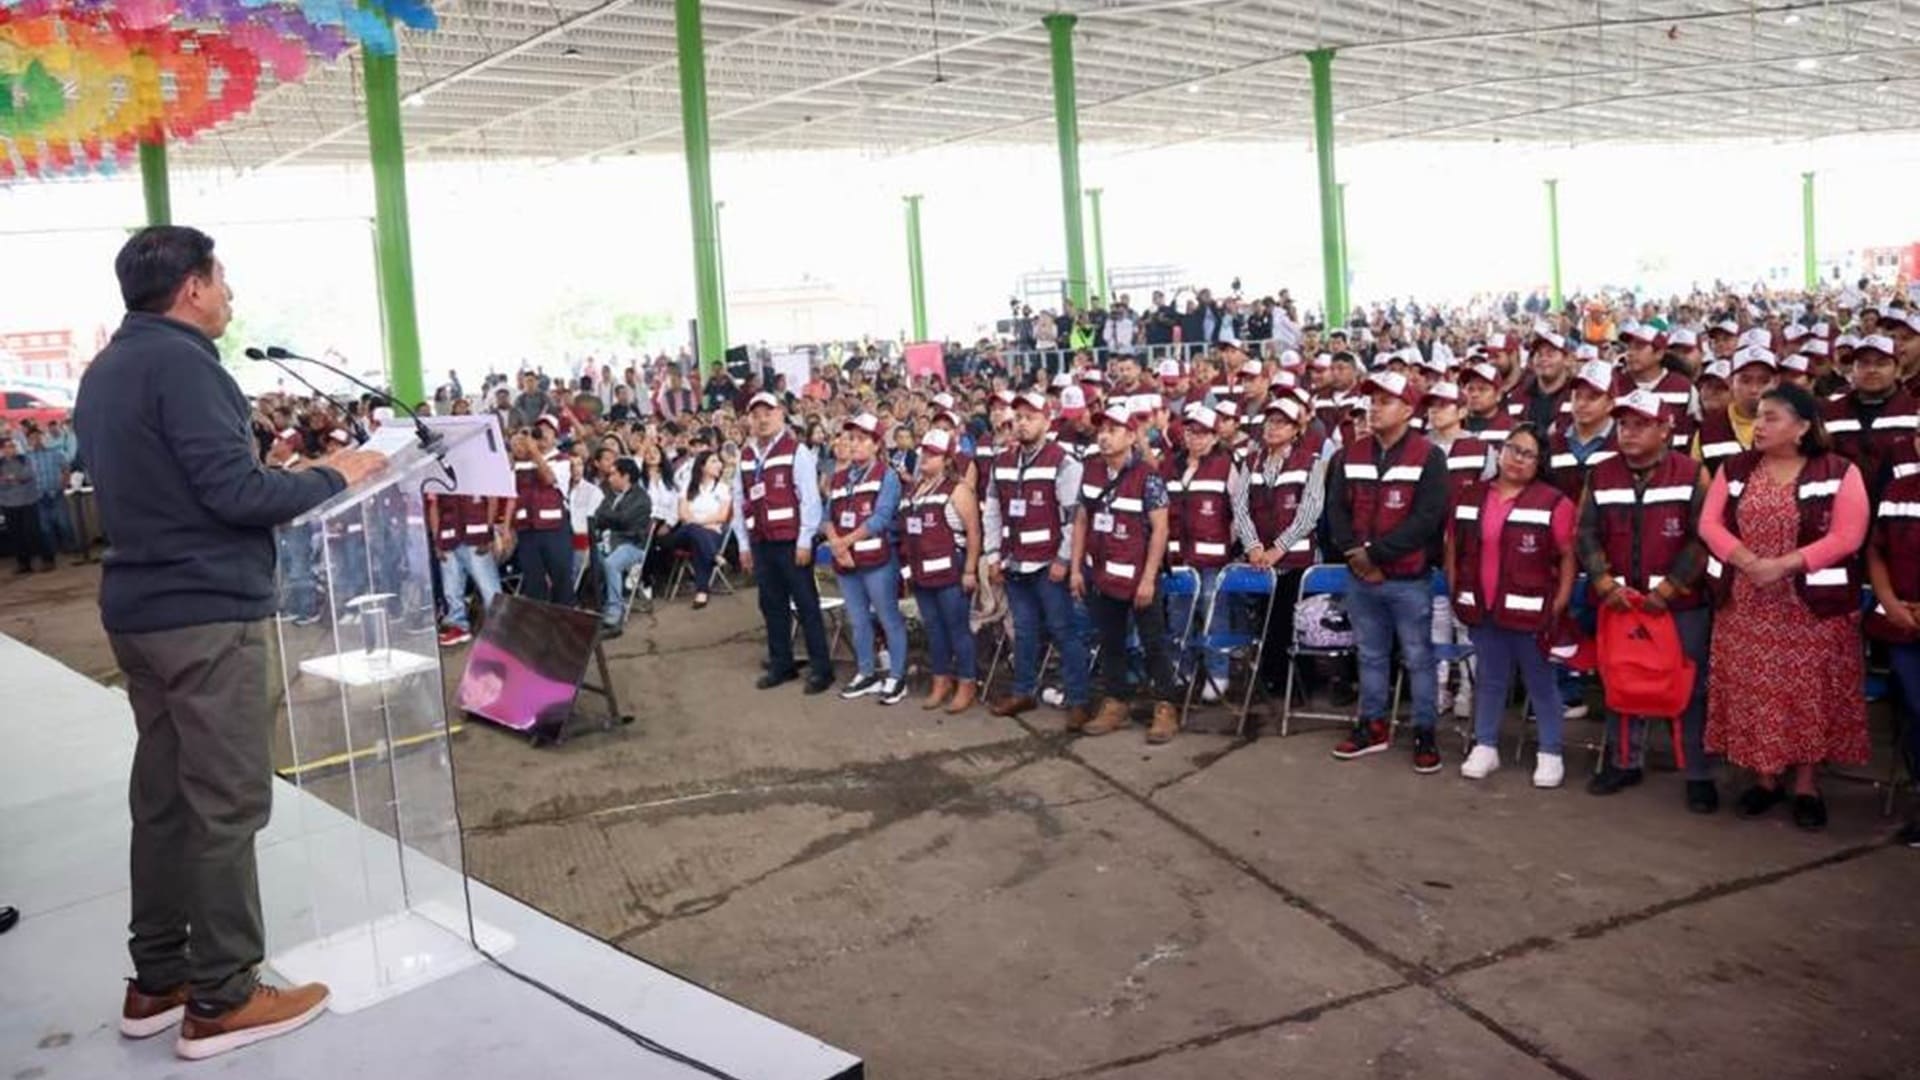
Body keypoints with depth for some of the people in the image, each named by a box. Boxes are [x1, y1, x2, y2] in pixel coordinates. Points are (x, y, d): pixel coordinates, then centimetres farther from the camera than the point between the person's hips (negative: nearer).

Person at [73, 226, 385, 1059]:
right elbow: (232, 489, -22)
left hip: (141, 607, 10)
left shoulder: (105, 369, 15)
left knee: (163, 794, 13)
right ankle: (222, 998, 3)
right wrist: (331, 476, -9)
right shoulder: (179, 361, -15)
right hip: (204, 611, -10)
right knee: (227, 802, -4)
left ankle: (158, 980, 22)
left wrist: (293, 475, 17)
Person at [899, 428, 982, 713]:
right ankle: (941, 680, 23)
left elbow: (973, 532, -12)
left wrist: (970, 570, -16)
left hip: (950, 571, -7)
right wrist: (908, 567, 16)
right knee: (933, 627, 13)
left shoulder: (957, 489, -8)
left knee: (957, 627, -1)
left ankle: (967, 683, 7)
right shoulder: (914, 489, 15)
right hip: (922, 571, 7)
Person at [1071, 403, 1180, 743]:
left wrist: (1149, 578, -16)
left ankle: (1165, 709, 11)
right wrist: (1076, 568, 7)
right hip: (1101, 574, 6)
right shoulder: (1091, 471, 4)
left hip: (1137, 576, -5)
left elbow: (1159, 529, -13)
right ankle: (1114, 705, 25)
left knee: (1153, 643, 3)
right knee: (1110, 642, 14)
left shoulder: (1147, 477, -12)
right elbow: (1081, 521, 10)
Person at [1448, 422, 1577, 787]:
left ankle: (1550, 754, 16)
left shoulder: (1553, 502, -8)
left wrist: (1559, 606, -11)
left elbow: (1568, 557, -7)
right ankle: (1485, 746, 25)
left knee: (1540, 681, 7)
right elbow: (1454, 546, 14)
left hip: (1529, 610, -4)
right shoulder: (1472, 497, 7)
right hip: (1482, 608, 4)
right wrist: (1455, 592, 8)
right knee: (1490, 678, 15)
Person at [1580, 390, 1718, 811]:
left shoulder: (1692, 474, -5)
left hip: (1682, 603, -3)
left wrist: (1668, 589, -16)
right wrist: (1605, 583, -10)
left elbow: (1702, 539, -10)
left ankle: (1699, 775, 13)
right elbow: (1587, 534, 3)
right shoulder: (1602, 476, 6)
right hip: (1618, 602, 4)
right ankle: (1625, 762, 27)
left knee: (1689, 687, 3)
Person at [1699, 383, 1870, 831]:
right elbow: (1710, 523, 0)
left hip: (1812, 605, -3)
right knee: (1753, 690, 6)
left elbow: (1846, 537, -13)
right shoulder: (1734, 469, 7)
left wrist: (1782, 565, -20)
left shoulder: (1839, 472, -4)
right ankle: (1765, 777, 19)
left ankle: (1806, 784, 14)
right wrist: (1747, 562, -16)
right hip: (1744, 604, 3)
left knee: (1808, 692, 2)